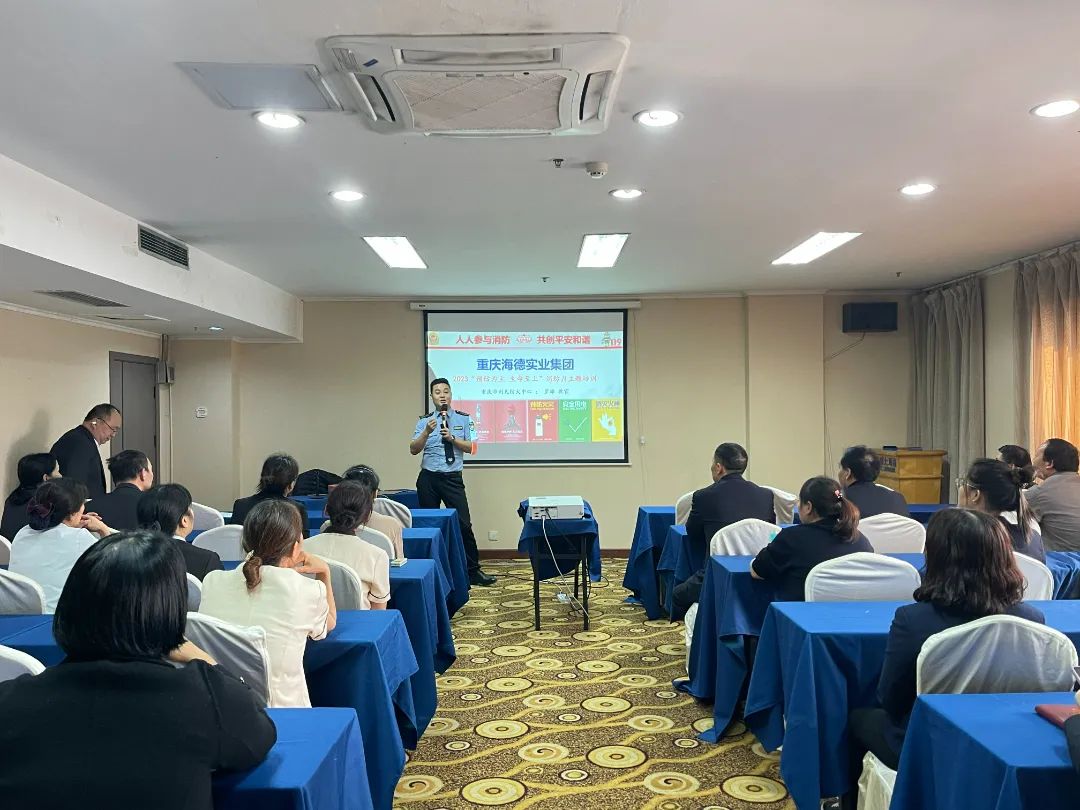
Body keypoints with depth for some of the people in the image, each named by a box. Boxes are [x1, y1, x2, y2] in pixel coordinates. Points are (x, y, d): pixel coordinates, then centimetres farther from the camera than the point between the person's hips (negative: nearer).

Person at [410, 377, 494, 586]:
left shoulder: (463, 419, 3)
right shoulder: (424, 421, 4)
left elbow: (471, 448, -2)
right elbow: (413, 449, -5)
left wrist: (452, 438, -17)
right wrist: (427, 432, -20)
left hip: (453, 479, -1)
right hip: (428, 479, 1)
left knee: (464, 524, -6)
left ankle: (474, 570, 3)